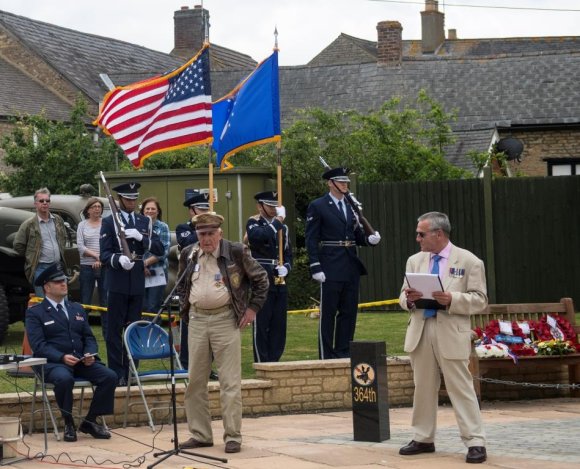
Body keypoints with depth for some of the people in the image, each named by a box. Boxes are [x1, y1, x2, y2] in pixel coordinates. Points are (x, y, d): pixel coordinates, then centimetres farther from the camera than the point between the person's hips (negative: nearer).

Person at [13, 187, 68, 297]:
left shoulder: (58, 220, 9)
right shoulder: (29, 225, -6)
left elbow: (64, 238, 25)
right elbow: (18, 245, -2)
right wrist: (31, 257, 2)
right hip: (40, 268, -5)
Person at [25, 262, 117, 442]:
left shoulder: (77, 309, 22)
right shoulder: (35, 313, 4)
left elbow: (89, 338, 18)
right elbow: (38, 345, -8)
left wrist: (90, 354, -5)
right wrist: (62, 357, -23)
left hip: (81, 361, 5)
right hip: (53, 362, -5)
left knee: (110, 376, -20)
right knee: (64, 379, -39)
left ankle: (90, 421, -5)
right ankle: (68, 423, -17)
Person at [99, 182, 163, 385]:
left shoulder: (144, 222, 13)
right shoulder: (109, 222, 0)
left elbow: (159, 249, 5)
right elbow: (104, 254, -7)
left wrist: (141, 237, -11)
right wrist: (119, 259, -27)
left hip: (138, 283, 4)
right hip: (118, 283, -4)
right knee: (115, 330, -2)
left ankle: (131, 372, 16)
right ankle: (117, 374, 1)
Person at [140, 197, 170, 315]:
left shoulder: (163, 227, 2)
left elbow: (164, 251, -6)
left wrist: (146, 262, -11)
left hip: (157, 274, -2)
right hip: (140, 274, 2)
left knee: (153, 308, -2)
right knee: (142, 307, 0)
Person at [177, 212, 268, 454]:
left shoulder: (236, 252, -5)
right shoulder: (188, 255, 6)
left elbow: (261, 279, 4)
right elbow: (181, 285, 23)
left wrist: (253, 308, 0)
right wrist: (184, 309, 13)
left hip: (226, 319, -4)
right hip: (197, 320, 4)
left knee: (230, 382, -3)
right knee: (195, 381, 6)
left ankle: (233, 436, 1)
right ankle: (200, 434, 16)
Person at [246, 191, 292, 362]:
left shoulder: (282, 227, 16)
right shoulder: (253, 223, -1)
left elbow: (288, 253, 20)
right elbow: (260, 236, -24)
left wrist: (286, 267, 0)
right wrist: (277, 220, -14)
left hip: (280, 283, 6)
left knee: (279, 326, 6)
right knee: (261, 326, -3)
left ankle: (274, 362, 14)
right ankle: (262, 365, 1)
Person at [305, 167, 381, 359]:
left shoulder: (351, 206, 14)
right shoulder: (317, 207, -3)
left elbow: (358, 235, 17)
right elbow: (311, 240, -7)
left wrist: (370, 239, -6)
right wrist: (316, 268, -14)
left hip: (351, 267, 6)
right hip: (331, 269, -6)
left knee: (349, 312, 9)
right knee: (328, 313, -1)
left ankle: (344, 352, 17)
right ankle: (326, 356, 4)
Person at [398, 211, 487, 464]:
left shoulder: (469, 261, -3)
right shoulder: (414, 261, 13)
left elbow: (479, 300, -6)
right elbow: (403, 296, 15)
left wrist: (452, 299, -21)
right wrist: (409, 299, -10)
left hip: (451, 333, -5)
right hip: (421, 331, 5)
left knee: (461, 388, -6)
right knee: (423, 388, 11)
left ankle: (475, 442, -4)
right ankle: (423, 438, 22)